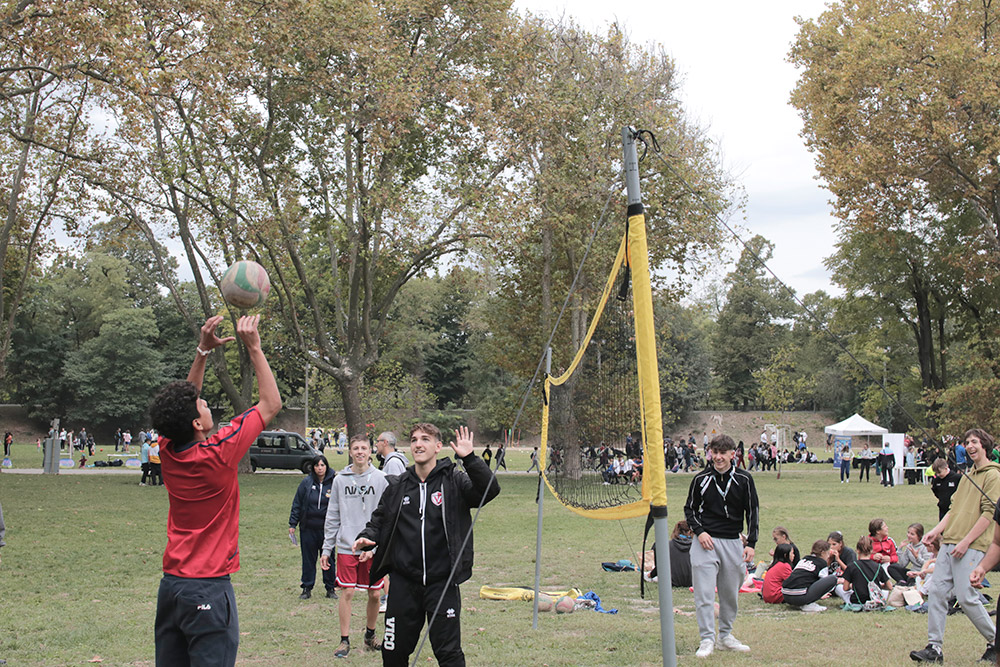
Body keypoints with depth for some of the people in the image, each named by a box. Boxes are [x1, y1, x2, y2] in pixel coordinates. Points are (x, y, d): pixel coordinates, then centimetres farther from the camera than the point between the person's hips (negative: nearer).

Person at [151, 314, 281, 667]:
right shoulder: (218, 454, -16)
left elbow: (183, 401, 19)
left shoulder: (169, 451, 0)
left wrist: (204, 350, 13)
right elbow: (271, 403, -6)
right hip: (208, 589, -7)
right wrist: (253, 347, -2)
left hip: (171, 583, 7)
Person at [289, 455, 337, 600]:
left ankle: (330, 588, 19)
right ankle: (307, 588, 19)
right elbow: (297, 504, 4)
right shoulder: (306, 482, -2)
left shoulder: (333, 483, -3)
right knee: (308, 559, 9)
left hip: (327, 529, -1)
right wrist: (292, 524, 1)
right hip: (308, 529, 1)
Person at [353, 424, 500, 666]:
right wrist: (367, 537, -4)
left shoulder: (454, 481, -3)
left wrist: (469, 458, -28)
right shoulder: (398, 487, 8)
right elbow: (379, 520, 17)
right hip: (403, 583, 4)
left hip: (443, 583, -3)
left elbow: (490, 490, -18)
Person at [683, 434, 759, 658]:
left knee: (730, 593, 10)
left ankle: (725, 636, 25)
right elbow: (690, 509, 9)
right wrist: (699, 531, -7)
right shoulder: (701, 479, -1)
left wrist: (751, 543, -2)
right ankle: (707, 639, 0)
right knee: (704, 592, -6)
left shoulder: (744, 479, 1)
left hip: (733, 543, 2)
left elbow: (752, 511, 5)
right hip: (705, 541, -1)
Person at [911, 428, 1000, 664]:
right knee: (936, 592, 0)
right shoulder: (968, 475, 21)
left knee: (966, 597, -9)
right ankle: (934, 648, 3)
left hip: (972, 547, -8)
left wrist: (966, 542, -16)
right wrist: (938, 530, 8)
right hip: (948, 543, 8)